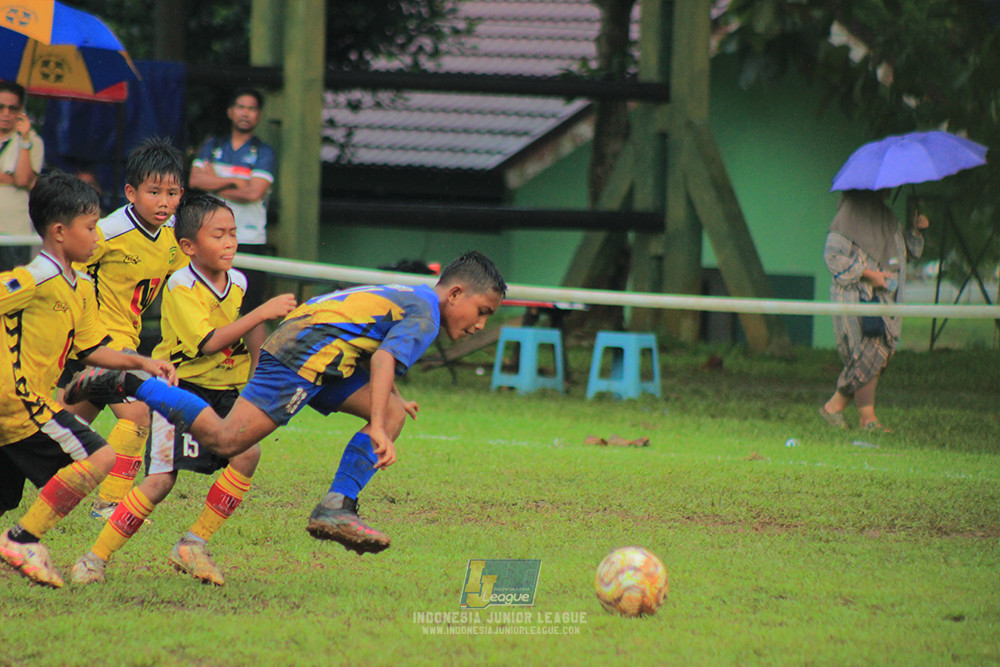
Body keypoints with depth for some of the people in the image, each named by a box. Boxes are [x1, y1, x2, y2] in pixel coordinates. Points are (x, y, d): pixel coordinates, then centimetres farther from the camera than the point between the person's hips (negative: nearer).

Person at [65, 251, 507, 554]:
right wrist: (377, 430, -28)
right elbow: (383, 359, -21)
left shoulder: (407, 300, 26)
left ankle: (336, 509, -2)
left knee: (394, 413, 6)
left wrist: (386, 403, 33)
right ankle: (127, 385, -11)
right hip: (304, 355, -10)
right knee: (225, 439, -17)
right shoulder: (425, 314, -5)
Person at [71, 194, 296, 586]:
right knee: (160, 480, -15)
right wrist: (262, 313, -28)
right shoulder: (181, 288, -16)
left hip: (223, 391, 6)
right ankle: (97, 558, -4)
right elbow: (208, 343, -27)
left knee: (247, 453, -20)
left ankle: (193, 546, -9)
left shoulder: (237, 283, 4)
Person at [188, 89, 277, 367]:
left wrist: (214, 184, -3)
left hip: (250, 241, -3)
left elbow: (254, 192, -10)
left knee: (252, 310, -7)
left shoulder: (263, 153, 4)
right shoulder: (212, 147, 13)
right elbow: (195, 179, -3)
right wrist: (235, 182, -9)